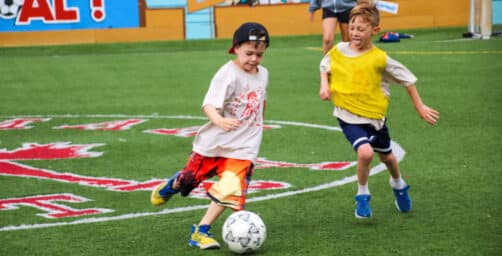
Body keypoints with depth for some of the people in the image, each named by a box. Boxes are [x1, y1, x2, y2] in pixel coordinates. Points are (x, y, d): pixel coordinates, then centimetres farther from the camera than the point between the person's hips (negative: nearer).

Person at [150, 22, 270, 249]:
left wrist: (257, 124, 27)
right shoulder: (227, 75, -19)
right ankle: (171, 186, 51)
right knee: (190, 178, 15)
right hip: (215, 142, -4)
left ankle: (201, 231, -1)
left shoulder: (262, 74, 3)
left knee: (230, 191, -13)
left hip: (243, 147, 4)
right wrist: (218, 120, -48)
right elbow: (209, 104, -29)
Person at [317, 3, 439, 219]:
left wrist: (420, 107, 0)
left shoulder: (379, 59, -15)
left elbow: (407, 79, -3)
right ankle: (362, 195, -1)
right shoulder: (338, 51, -8)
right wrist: (324, 85, -4)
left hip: (375, 115, 1)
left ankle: (398, 185, 55)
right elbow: (325, 66, 15)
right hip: (348, 116, -1)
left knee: (386, 156, 20)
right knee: (365, 152, -25)